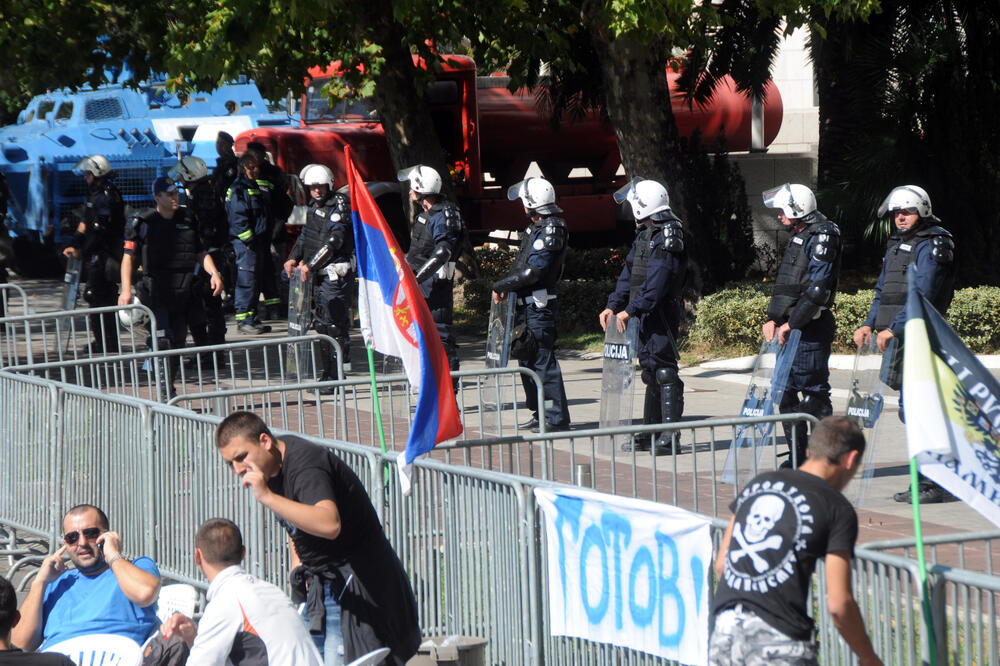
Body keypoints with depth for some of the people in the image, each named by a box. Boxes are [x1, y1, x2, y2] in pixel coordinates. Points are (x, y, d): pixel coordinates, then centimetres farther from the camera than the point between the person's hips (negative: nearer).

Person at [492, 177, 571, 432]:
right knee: (528, 359, 16)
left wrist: (501, 285, -13)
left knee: (543, 361, -10)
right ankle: (540, 414, 24)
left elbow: (533, 271, -21)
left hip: (540, 304, -10)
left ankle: (558, 418, -8)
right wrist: (507, 287, 5)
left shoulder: (551, 231, -15)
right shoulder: (536, 229, 16)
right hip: (529, 304, 10)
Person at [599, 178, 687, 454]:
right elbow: (629, 273, 18)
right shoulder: (645, 235, 15)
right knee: (650, 369, 15)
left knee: (663, 370, -11)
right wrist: (613, 305, 8)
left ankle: (670, 437, -13)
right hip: (646, 314, 10)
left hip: (662, 313, -10)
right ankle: (650, 434, 22)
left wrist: (630, 310, -25)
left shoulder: (667, 238, -16)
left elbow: (656, 284, -24)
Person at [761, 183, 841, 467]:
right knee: (786, 392, 10)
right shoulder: (797, 237, 18)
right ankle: (797, 457, 17)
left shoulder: (822, 237, -11)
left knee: (813, 392, -8)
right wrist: (773, 318, 9)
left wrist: (792, 324, -17)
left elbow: (817, 289, -19)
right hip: (790, 329, 10)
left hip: (811, 329, -10)